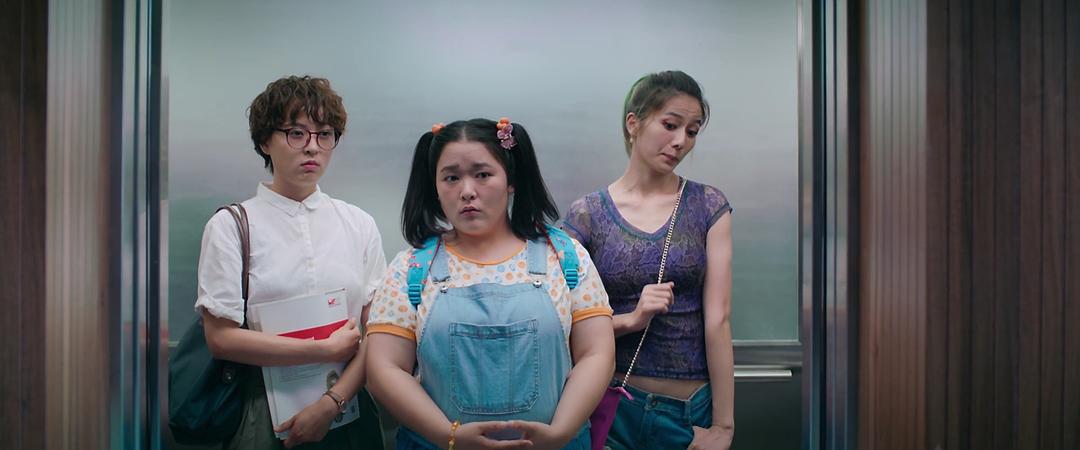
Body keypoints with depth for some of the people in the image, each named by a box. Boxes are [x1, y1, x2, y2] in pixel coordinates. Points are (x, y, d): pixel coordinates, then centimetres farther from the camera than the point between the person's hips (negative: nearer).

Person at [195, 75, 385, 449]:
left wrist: (330, 403, -15)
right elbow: (221, 338, -11)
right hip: (263, 415, -2)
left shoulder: (359, 225, 3)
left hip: (346, 412, 2)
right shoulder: (231, 225, -4)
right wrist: (328, 349, -12)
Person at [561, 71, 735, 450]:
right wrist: (631, 319, -19)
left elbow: (718, 320, -7)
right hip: (613, 406, 0)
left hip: (692, 410, 1)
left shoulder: (709, 207, -2)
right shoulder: (586, 215, -3)